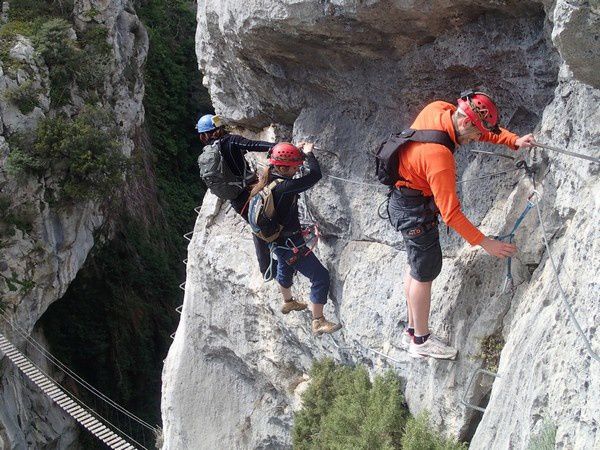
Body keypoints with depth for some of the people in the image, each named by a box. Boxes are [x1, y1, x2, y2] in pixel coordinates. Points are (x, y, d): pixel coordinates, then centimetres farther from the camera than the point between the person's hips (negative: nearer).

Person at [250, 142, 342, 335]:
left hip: (277, 240, 10)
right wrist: (308, 153, -15)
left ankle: (288, 302, 60)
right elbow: (315, 175, -31)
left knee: (285, 269, 34)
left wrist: (298, 150, 16)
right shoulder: (284, 188, -33)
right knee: (320, 277, -1)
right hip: (291, 244, -10)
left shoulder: (267, 179, -6)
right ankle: (318, 322, 6)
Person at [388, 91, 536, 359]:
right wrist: (484, 242, -23)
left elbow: (484, 130, 4)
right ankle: (421, 340, 20)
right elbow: (450, 213, -29)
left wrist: (514, 141, -10)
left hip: (402, 197, 10)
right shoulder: (439, 156, -35)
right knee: (425, 272, 4)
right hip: (415, 210, -10)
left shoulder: (438, 110, -11)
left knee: (417, 266, 20)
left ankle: (411, 331, 33)